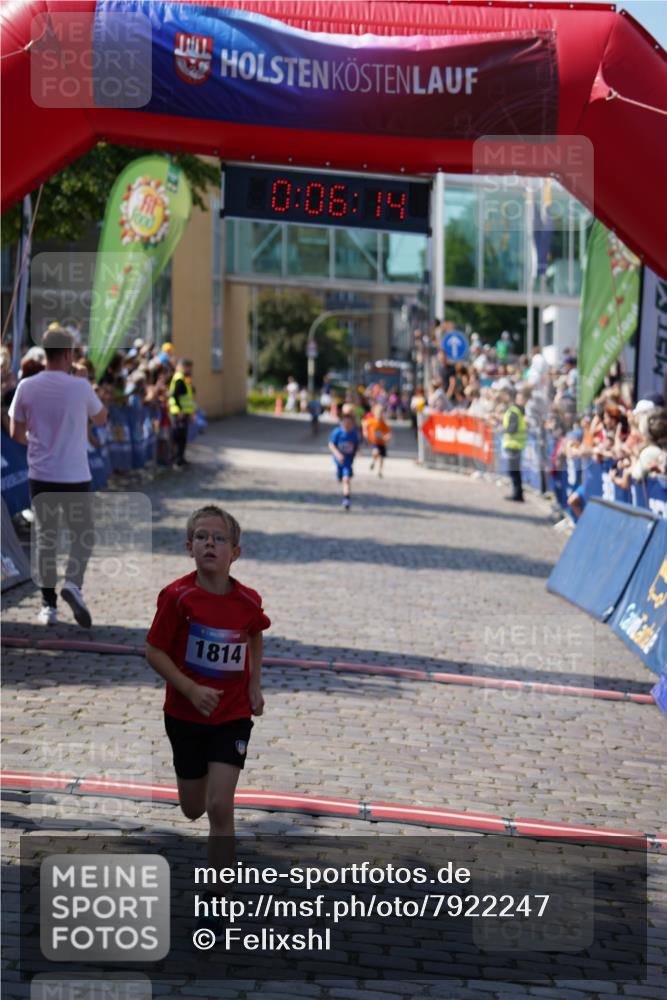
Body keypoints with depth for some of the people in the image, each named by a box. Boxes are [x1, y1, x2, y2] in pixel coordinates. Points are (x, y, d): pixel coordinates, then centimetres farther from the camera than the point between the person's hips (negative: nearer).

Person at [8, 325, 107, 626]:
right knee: (82, 536, 11)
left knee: (45, 537, 12)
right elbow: (101, 419, 8)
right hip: (75, 477, -2)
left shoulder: (26, 387, -4)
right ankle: (73, 584, -14)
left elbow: (16, 433, 2)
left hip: (40, 475, 2)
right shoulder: (80, 387, -9)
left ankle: (48, 605, 10)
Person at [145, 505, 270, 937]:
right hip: (186, 715, 0)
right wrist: (190, 690, -21)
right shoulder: (177, 596, -18)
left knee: (220, 807, -11)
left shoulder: (248, 601, -10)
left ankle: (214, 901, -3)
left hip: (233, 715, 0)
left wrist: (255, 685, 5)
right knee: (194, 810, 14)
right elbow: (154, 651, -11)